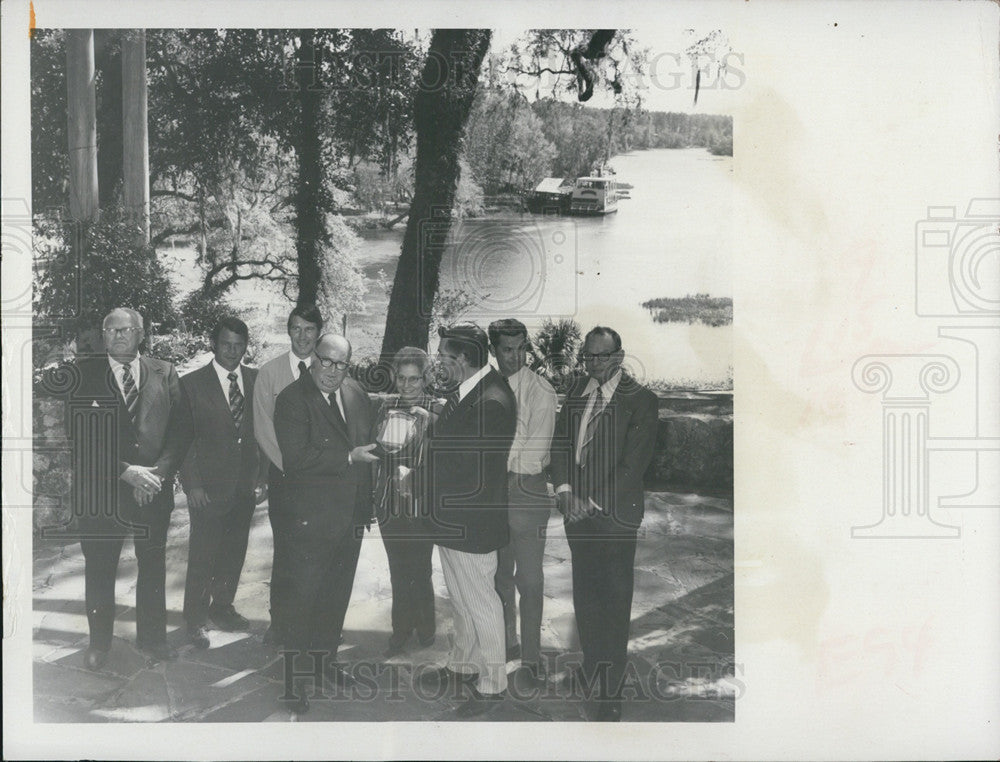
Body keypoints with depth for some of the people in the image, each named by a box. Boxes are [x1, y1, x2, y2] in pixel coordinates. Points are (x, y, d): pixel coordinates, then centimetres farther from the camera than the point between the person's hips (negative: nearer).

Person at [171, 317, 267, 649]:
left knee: (234, 552, 14)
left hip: (245, 485, 4)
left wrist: (262, 477, 4)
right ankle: (195, 619, 17)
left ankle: (222, 606, 32)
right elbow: (183, 438, -3)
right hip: (208, 487, -4)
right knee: (202, 556, 2)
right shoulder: (192, 384, -4)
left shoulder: (255, 380, 5)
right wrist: (192, 484, -9)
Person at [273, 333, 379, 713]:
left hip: (353, 515, 7)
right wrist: (349, 457, -25)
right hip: (313, 520, -7)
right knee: (303, 597, 1)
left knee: (338, 594, 19)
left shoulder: (356, 393, 6)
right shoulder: (292, 399, -14)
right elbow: (296, 457, -23)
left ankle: (326, 658, 37)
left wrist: (367, 503, 12)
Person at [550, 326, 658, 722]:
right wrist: (565, 491, -6)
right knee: (584, 593, 12)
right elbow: (561, 443, 10)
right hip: (576, 509, 5)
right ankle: (591, 663, 28)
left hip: (613, 513, -5)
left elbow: (634, 462, -12)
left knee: (615, 600, 0)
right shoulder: (575, 393, 10)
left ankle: (611, 690, 9)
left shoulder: (640, 399, -7)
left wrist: (593, 503, -14)